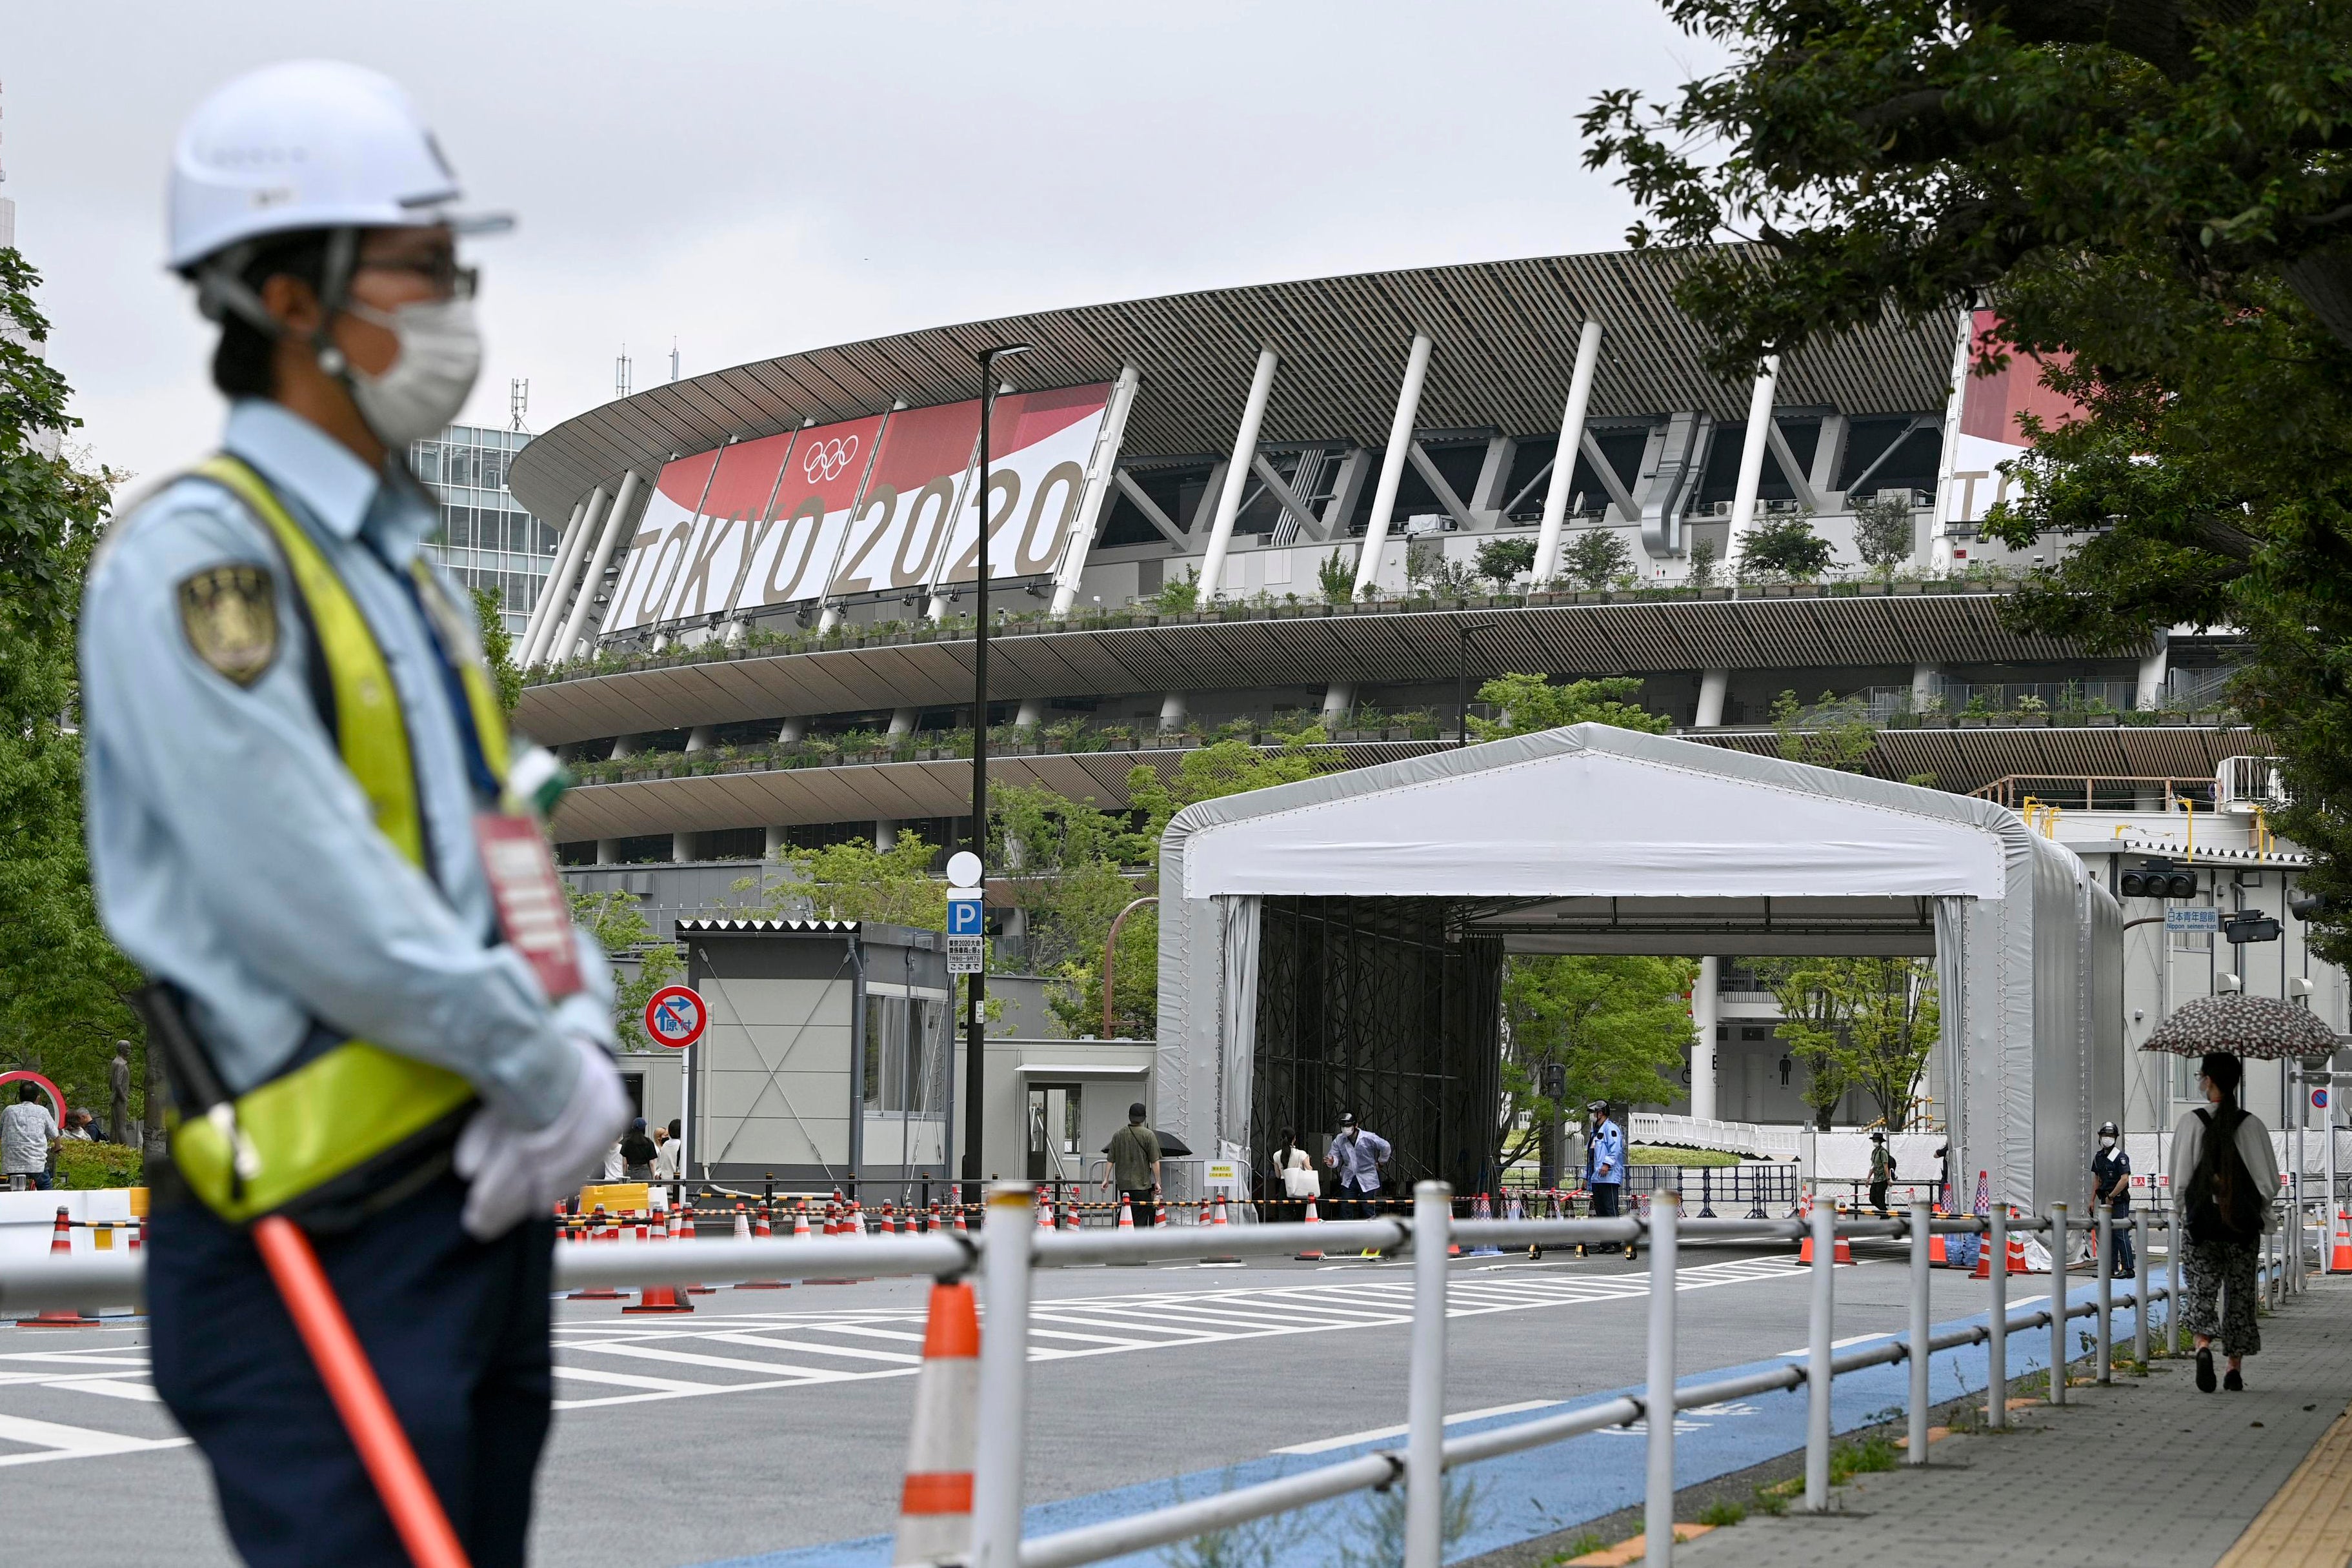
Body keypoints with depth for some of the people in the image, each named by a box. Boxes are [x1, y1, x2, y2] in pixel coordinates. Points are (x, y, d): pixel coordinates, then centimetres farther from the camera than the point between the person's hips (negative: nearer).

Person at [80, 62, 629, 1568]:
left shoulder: (403, 553, 18)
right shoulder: (199, 556, -12)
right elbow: (306, 889, -20)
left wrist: (579, 1027, -2)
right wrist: (538, 1061, -13)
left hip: (488, 1185, 9)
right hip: (326, 1222, -9)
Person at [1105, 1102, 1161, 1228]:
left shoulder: (1118, 1135, 5)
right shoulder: (1148, 1135, -7)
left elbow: (1111, 1160, 7)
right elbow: (1155, 1162, -7)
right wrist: (1157, 1182, -1)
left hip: (1122, 1184, 4)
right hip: (1141, 1184, -4)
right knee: (1140, 1218, -4)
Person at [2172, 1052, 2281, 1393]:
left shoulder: (2190, 1123, -6)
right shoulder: (2252, 1125, -2)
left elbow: (2180, 1181, -5)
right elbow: (2270, 1182, -1)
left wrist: (2186, 1211, 12)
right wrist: (2259, 1212, 15)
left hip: (2203, 1223, -2)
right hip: (2244, 1224, 2)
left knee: (2201, 1292, 3)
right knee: (2239, 1296, 11)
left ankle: (2204, 1346, -23)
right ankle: (2235, 1369, 12)